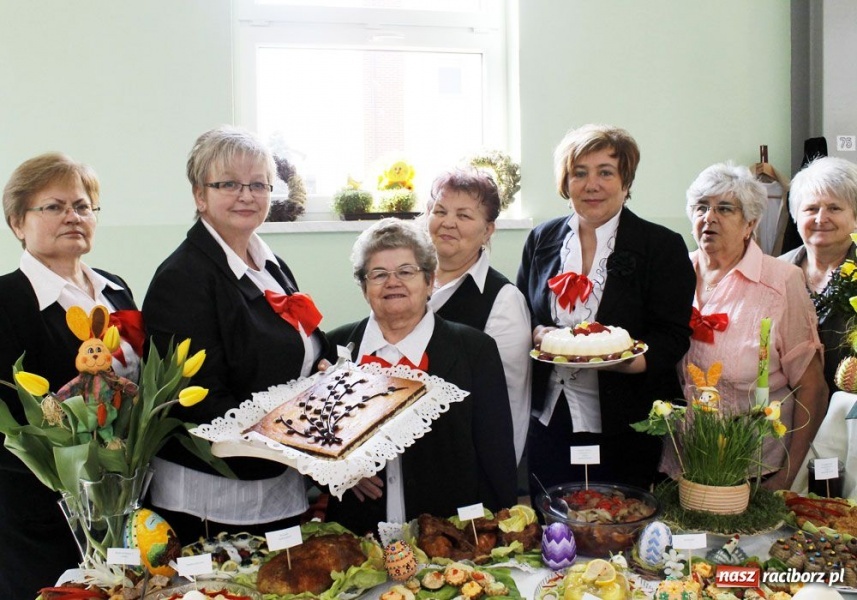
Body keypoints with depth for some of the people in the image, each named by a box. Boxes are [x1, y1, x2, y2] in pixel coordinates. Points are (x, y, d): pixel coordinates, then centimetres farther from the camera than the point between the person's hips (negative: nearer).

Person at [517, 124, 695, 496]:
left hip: (627, 428, -3)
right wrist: (539, 335, -10)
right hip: (549, 420, 3)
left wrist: (618, 359, -25)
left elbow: (673, 339, -7)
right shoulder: (542, 240, 9)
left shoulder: (663, 247, -3)